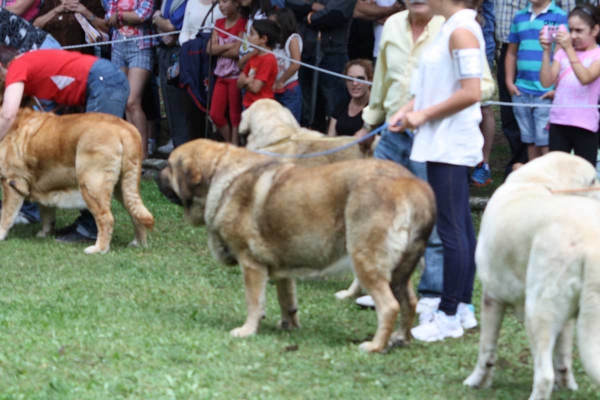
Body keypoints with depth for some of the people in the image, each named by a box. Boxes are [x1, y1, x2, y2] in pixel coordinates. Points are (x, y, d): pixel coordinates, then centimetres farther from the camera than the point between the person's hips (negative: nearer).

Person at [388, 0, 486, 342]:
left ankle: (448, 316, -3)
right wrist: (409, 109, 7)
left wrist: (425, 114, -14)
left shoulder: (462, 31, -15)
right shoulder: (452, 28, 14)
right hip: (444, 143, 10)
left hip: (450, 144, -10)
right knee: (461, 227, 12)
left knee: (451, 228, -6)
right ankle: (463, 309, 17)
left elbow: (471, 92, -21)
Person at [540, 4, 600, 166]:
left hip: (585, 125, -4)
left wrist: (569, 49, -25)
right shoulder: (562, 53, 9)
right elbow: (546, 82, -1)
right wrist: (547, 51, -9)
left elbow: (585, 78, -22)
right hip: (559, 122, 4)